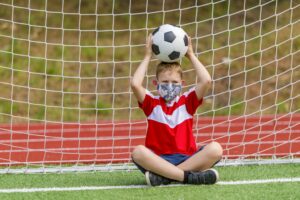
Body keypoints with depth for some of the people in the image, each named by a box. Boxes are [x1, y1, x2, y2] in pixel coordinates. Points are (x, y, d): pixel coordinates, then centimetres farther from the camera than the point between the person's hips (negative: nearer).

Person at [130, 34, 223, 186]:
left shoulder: (187, 101, 14)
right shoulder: (152, 103, 11)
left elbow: (206, 81, -1)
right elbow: (135, 84, -7)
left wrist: (191, 55, 8)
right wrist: (147, 57, 3)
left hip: (186, 159, 2)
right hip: (158, 160, -2)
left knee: (215, 149, -27)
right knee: (138, 152, -34)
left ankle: (163, 177, -33)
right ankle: (189, 176, -40)